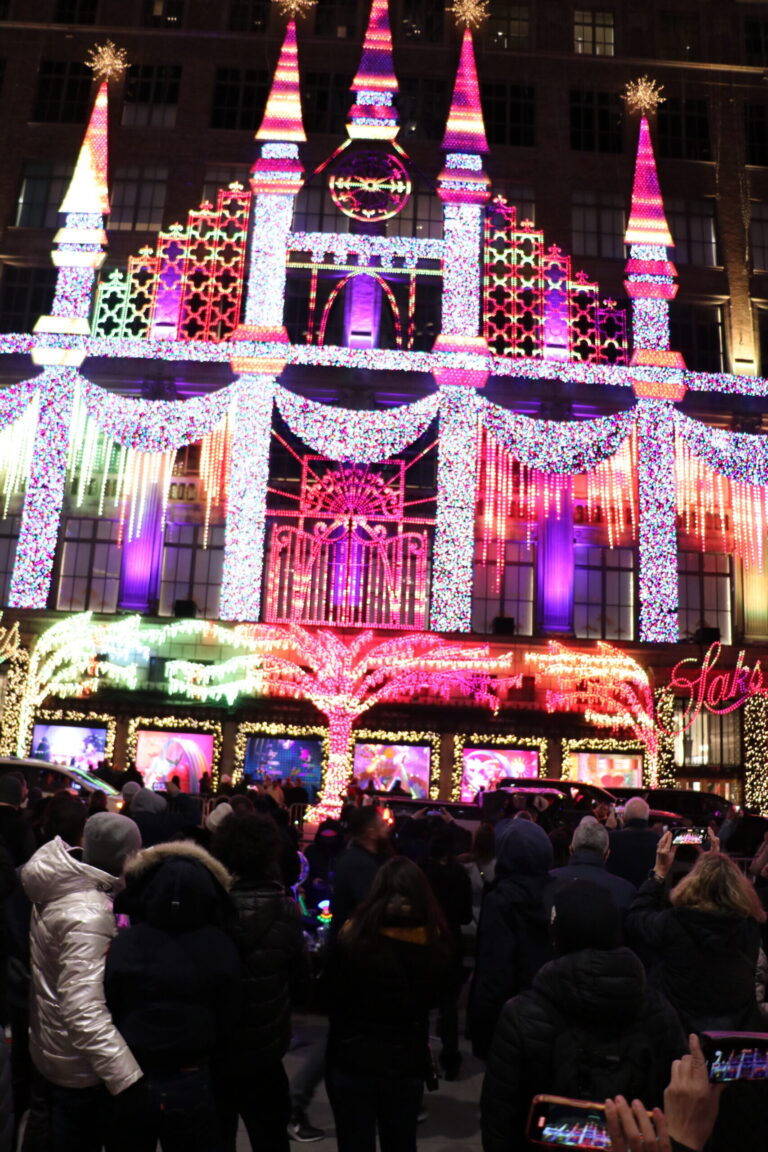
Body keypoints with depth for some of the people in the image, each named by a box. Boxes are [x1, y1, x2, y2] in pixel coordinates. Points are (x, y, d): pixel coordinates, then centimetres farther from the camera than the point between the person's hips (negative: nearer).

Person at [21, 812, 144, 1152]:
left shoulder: (59, 888, -4)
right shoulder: (88, 915, -32)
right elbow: (85, 1013, -38)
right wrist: (131, 1081, -40)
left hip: (49, 1047, 8)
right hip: (78, 1065, -8)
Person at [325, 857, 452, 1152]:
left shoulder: (353, 939, -20)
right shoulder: (435, 945, -12)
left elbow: (334, 1001, -7)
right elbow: (431, 999, 5)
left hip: (352, 1060, -2)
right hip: (407, 1063, 2)